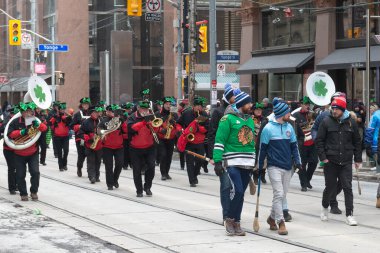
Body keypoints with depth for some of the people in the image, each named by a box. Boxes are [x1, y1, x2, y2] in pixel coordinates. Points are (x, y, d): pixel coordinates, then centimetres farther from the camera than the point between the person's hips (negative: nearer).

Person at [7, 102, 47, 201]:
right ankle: (23, 194, 19)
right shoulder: (15, 122, -9)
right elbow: (10, 134, -17)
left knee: (35, 172, -11)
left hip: (33, 153, 1)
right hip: (19, 154, -1)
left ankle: (34, 192, 8)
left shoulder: (35, 121, -1)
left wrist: (38, 125, -31)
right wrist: (21, 132, -30)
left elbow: (45, 128, -11)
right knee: (20, 175, 4)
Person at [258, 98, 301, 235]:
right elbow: (262, 148, -3)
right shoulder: (268, 128, -7)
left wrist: (297, 161, 5)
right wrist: (260, 166, 0)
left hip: (287, 167, 6)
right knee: (279, 194, -13)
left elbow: (294, 146, 16)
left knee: (282, 195, 10)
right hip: (274, 166, -6)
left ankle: (272, 218, 28)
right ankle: (281, 223, -9)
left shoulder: (289, 127, 9)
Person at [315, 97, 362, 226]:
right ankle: (325, 208, 34)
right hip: (330, 161, -1)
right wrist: (323, 157, -8)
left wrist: (358, 159, 8)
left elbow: (357, 142, 11)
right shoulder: (326, 122, -2)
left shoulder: (351, 123, 4)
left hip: (346, 162, 1)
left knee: (348, 188, -3)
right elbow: (319, 140, 0)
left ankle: (349, 215, 0)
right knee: (330, 187, 8)